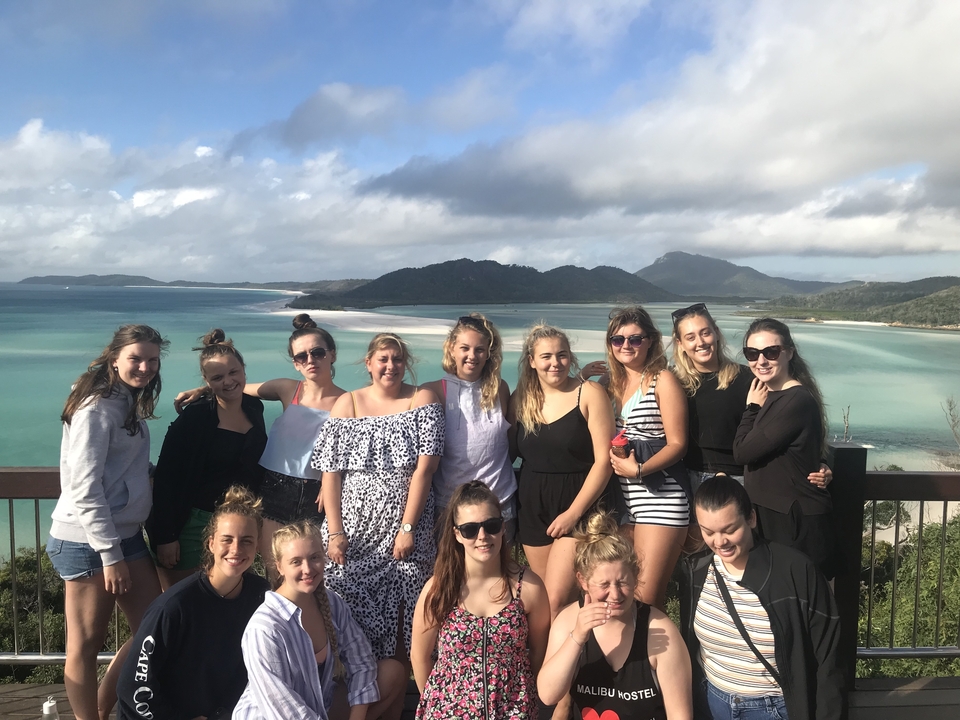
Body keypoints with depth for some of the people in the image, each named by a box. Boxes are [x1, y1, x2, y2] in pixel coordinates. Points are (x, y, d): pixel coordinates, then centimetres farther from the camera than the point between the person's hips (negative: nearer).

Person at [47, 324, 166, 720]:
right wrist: (109, 555, -19)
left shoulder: (129, 403, 11)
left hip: (126, 534, 9)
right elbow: (84, 490, -20)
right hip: (88, 542, -9)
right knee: (86, 644, 5)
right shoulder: (96, 409, -16)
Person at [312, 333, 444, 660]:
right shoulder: (348, 403, 6)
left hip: (406, 526, -1)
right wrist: (335, 533, -7)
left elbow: (424, 468, -7)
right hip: (353, 528, 2)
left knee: (400, 616, -2)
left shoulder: (422, 399, 1)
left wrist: (407, 527, -12)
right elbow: (330, 473, 1)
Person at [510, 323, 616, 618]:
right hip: (532, 506, 5)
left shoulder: (589, 393, -7)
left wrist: (574, 512, -15)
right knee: (539, 598, 10)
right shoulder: (521, 398, 5)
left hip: (578, 507, -4)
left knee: (556, 601, -12)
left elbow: (604, 459, -11)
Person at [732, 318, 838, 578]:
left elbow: (743, 451, -18)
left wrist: (752, 407, -8)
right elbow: (741, 450, 8)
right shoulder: (765, 394, 8)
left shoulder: (798, 400, -20)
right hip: (765, 515, 9)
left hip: (799, 522, -9)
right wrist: (755, 407, 1)